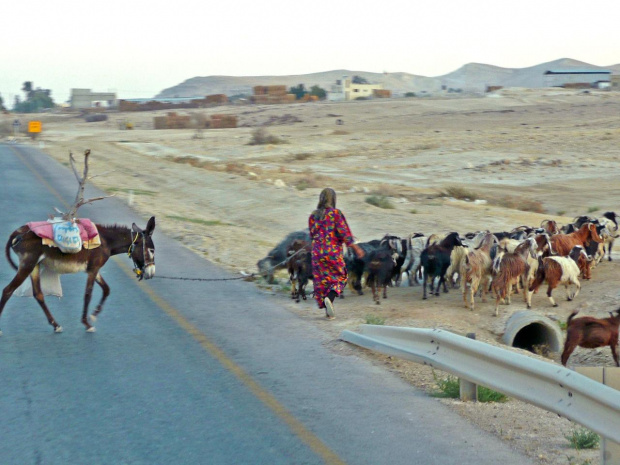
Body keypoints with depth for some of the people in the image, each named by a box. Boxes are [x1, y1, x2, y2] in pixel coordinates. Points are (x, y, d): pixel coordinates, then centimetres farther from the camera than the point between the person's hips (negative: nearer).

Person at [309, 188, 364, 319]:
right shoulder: (336, 213, -9)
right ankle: (329, 298, -15)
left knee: (322, 281, 12)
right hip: (333, 252, -4)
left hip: (317, 253, 4)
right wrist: (356, 248, -7)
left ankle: (329, 311, 12)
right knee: (340, 278, 12)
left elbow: (312, 234, 10)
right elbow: (344, 233, -12)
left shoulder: (313, 216, 4)